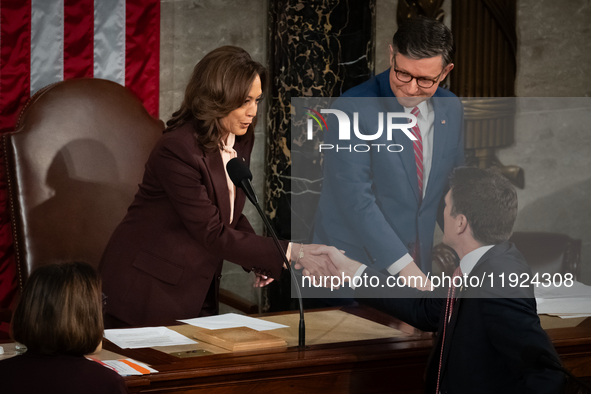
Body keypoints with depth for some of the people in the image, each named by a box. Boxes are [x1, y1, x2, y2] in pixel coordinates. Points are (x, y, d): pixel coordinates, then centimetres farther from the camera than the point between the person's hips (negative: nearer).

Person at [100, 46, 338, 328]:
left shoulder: (241, 141, 2)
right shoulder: (177, 149, -24)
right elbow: (213, 235, -25)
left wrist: (258, 260, -5)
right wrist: (289, 253, -27)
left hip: (199, 291, 8)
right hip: (149, 291, -8)